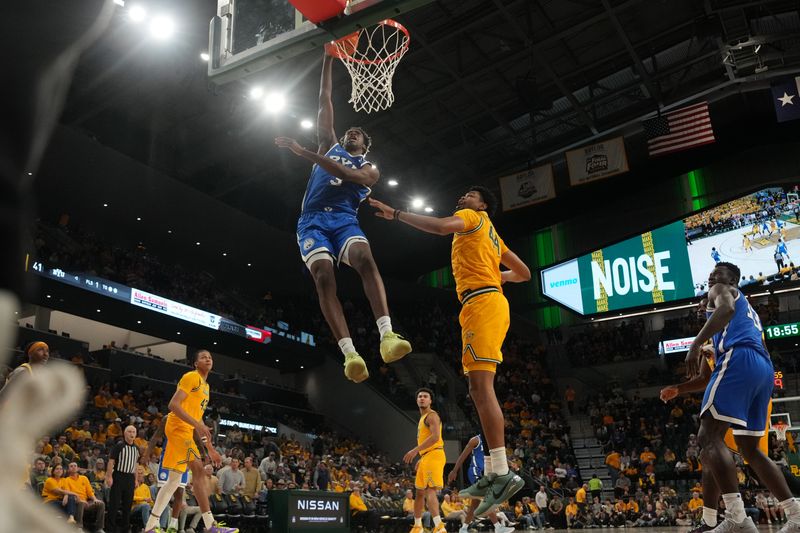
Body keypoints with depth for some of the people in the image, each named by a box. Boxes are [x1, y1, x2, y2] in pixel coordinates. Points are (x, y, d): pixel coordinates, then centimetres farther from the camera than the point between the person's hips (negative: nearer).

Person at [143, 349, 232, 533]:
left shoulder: (206, 386, 22)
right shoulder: (191, 377, -6)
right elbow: (173, 404, -17)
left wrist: (210, 448, 23)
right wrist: (197, 424, -27)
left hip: (186, 430, 10)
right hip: (178, 426, -10)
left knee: (174, 480, 9)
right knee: (198, 470, -18)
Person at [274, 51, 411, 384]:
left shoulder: (369, 170, 17)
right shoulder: (330, 146, 28)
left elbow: (346, 174, -7)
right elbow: (324, 102, 25)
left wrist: (303, 152, -12)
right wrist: (328, 59, 23)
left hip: (345, 220, -1)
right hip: (313, 221, 1)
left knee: (365, 260, -32)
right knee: (324, 278, -24)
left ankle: (387, 336, -47)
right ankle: (349, 353, -36)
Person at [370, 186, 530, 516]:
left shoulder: (473, 217, 5)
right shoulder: (490, 235, 31)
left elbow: (442, 226, -19)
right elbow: (524, 273, 33)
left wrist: (395, 214, -13)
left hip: (482, 303, -10)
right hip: (488, 302, 10)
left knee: (480, 386, -18)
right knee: (479, 390, 7)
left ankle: (503, 473, -24)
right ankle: (492, 474, 7)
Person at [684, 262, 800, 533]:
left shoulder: (721, 290, 13)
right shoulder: (748, 310, 39)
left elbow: (726, 309, -12)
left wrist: (696, 343, -23)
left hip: (739, 359, -9)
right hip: (765, 368, 9)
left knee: (709, 436, -16)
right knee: (750, 449, 15)